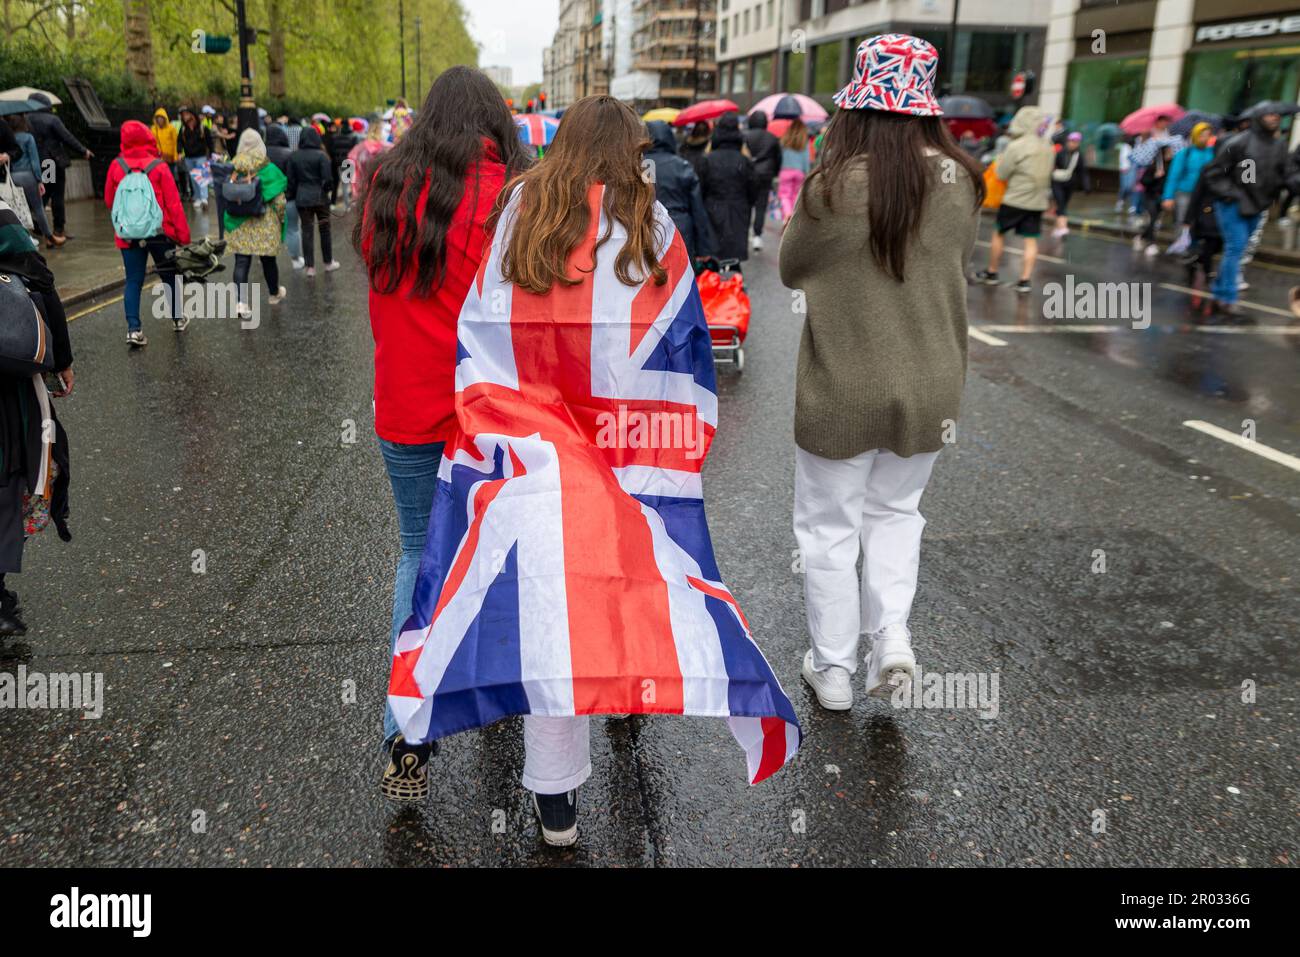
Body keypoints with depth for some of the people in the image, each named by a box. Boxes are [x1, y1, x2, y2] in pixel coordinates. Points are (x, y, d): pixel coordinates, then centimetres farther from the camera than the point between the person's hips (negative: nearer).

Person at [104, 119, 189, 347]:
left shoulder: (116, 166, -3)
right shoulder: (159, 167, -10)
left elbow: (109, 201, 7)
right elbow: (173, 203, -10)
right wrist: (183, 233, -4)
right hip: (160, 232, -1)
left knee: (133, 281, 6)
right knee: (169, 274, 17)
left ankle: (133, 329, -3)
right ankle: (178, 318, 30)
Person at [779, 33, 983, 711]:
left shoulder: (833, 186, -17)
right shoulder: (960, 181, -5)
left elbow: (792, 269, -2)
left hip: (842, 390, -3)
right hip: (929, 389, 4)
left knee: (829, 527, 13)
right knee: (895, 510, 25)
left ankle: (833, 669, 23)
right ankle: (892, 633, 13)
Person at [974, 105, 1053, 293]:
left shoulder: (1016, 146, -13)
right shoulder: (1048, 147, 6)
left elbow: (1001, 174, -9)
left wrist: (999, 162, 10)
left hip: (1015, 200, -4)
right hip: (1038, 201, 5)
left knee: (998, 234, 12)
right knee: (1031, 240, 4)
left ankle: (991, 273, 20)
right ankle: (1025, 280, 0)